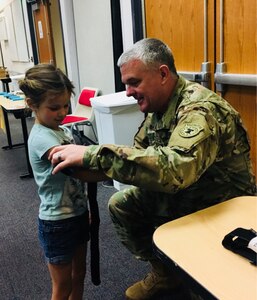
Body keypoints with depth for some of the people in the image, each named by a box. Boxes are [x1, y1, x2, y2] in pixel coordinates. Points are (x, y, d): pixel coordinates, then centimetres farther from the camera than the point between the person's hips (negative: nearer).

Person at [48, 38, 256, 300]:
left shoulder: (200, 110, -30)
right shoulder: (157, 106, -2)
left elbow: (174, 168, -47)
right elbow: (140, 153, 3)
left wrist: (93, 155, -46)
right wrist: (89, 167, -15)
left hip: (222, 204, -8)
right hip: (181, 190, 8)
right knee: (120, 204, 4)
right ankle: (162, 273, 21)